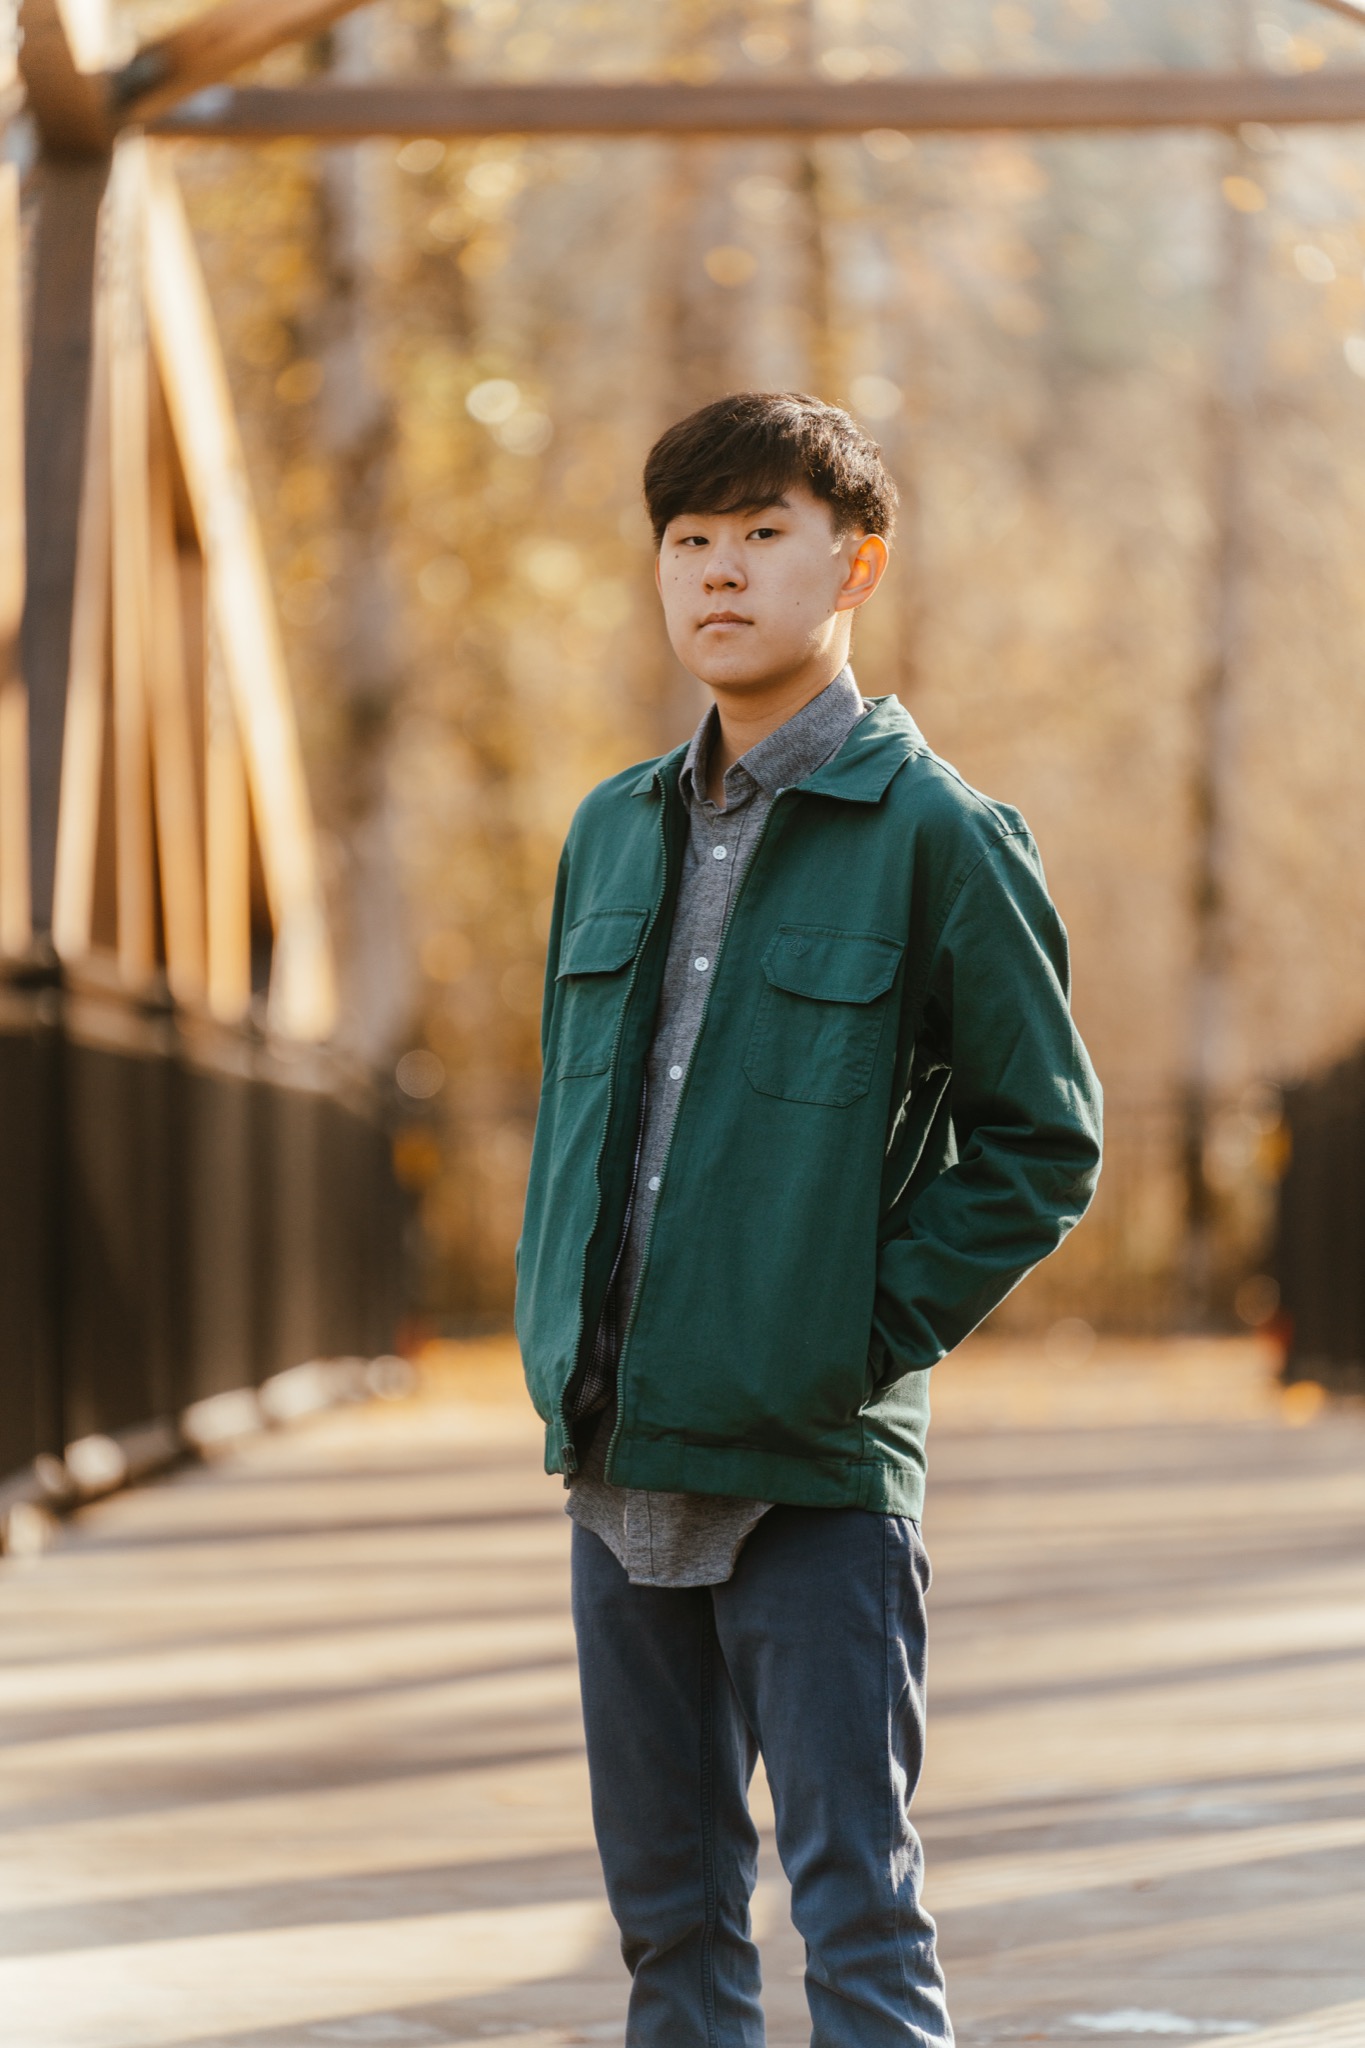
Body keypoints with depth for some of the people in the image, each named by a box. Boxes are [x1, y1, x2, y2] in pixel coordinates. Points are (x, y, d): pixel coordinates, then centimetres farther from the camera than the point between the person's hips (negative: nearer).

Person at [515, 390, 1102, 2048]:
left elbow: (1044, 1141, -4)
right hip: (617, 1465, 6)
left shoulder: (934, 833, -6)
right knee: (667, 1913, 12)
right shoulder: (614, 832, 11)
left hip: (816, 1472, -6)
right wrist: (557, 1337, 10)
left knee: (856, 1911, -4)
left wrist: (868, 1332, -10)